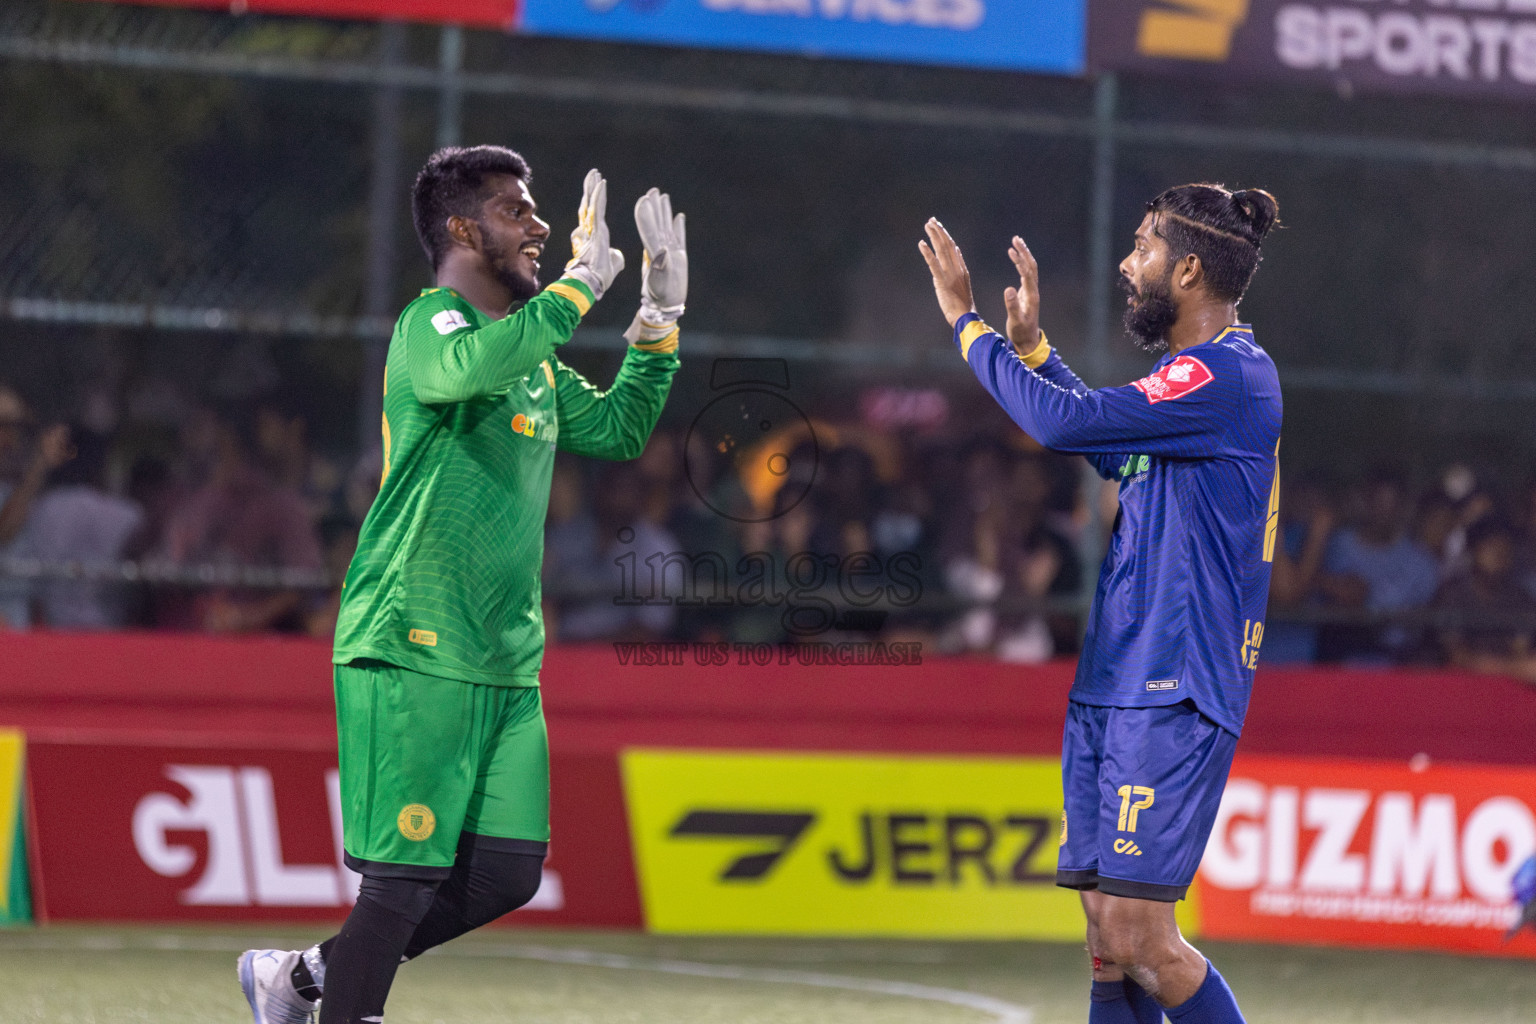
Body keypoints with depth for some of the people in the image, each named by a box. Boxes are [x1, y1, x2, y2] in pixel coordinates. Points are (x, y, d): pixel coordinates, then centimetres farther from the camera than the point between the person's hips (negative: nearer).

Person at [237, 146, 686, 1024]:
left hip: (505, 665, 9)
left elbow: (619, 429, 29)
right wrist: (579, 286, -22)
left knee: (507, 875, 3)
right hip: (412, 655, -8)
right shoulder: (431, 323, -8)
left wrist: (662, 318, 21)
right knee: (406, 879, -10)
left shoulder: (533, 361, 20)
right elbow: (471, 368, -31)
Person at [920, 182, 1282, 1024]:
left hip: (1173, 696, -10)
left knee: (1138, 938, -13)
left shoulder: (1230, 377, -14)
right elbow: (1109, 446, 37)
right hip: (1113, 686, 10)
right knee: (1109, 943, 7)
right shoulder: (1199, 374, 17)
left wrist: (966, 322, -9)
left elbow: (1067, 423, -20)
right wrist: (1033, 347, 31)